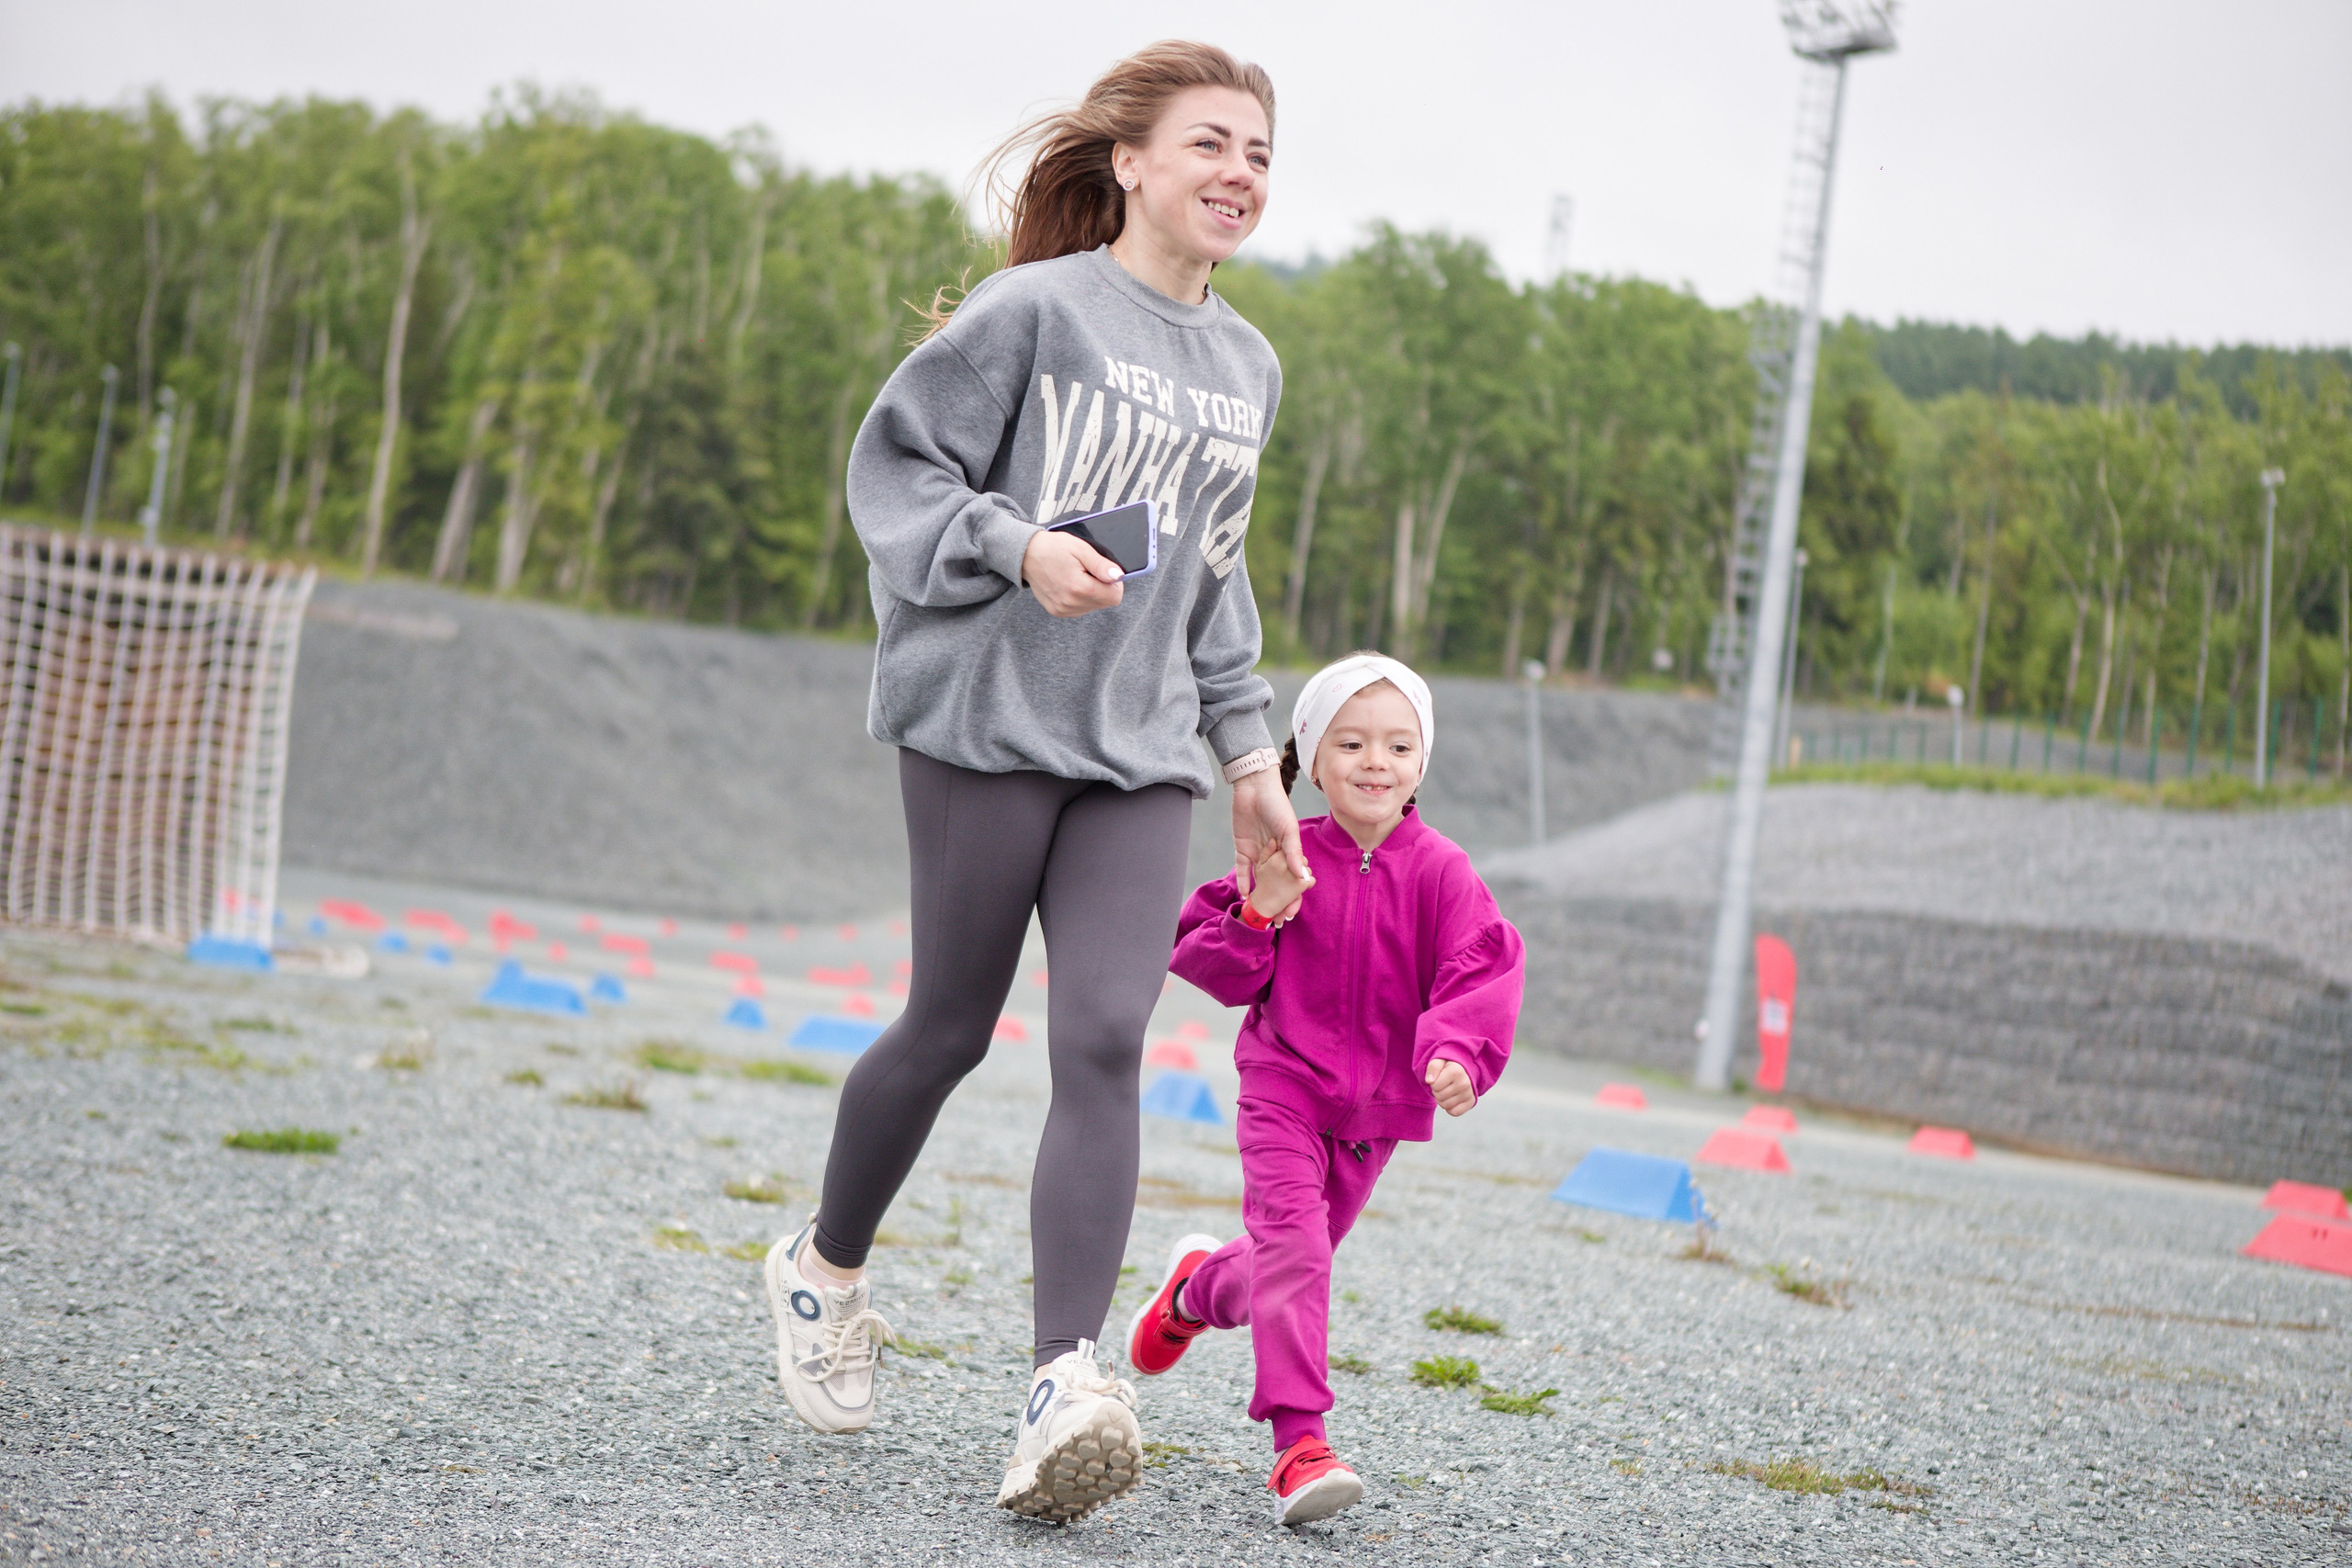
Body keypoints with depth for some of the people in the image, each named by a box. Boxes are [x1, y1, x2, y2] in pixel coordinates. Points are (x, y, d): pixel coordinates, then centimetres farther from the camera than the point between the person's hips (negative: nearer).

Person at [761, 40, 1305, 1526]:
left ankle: (1065, 1386, -15)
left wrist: (1249, 754, 20)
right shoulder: (1036, 311, -4)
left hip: (1142, 748, 5)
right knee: (951, 1029, 4)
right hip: (986, 720, -5)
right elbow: (894, 467, -3)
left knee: (1107, 1041, -10)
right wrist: (1017, 547, -19)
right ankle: (827, 1268, 31)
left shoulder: (1248, 367, 16)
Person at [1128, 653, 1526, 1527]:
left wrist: (1458, 1053, -34)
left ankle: (1200, 1285, 50)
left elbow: (1483, 971, -16)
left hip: (1375, 1110, 2)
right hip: (1283, 1087, -2)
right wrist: (1256, 918, -19)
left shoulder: (1439, 873, -7)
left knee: (1293, 1256, 15)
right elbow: (1215, 969, 0)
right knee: (1292, 1239, -20)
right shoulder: (1290, 859, -4)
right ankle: (1298, 1442, -24)